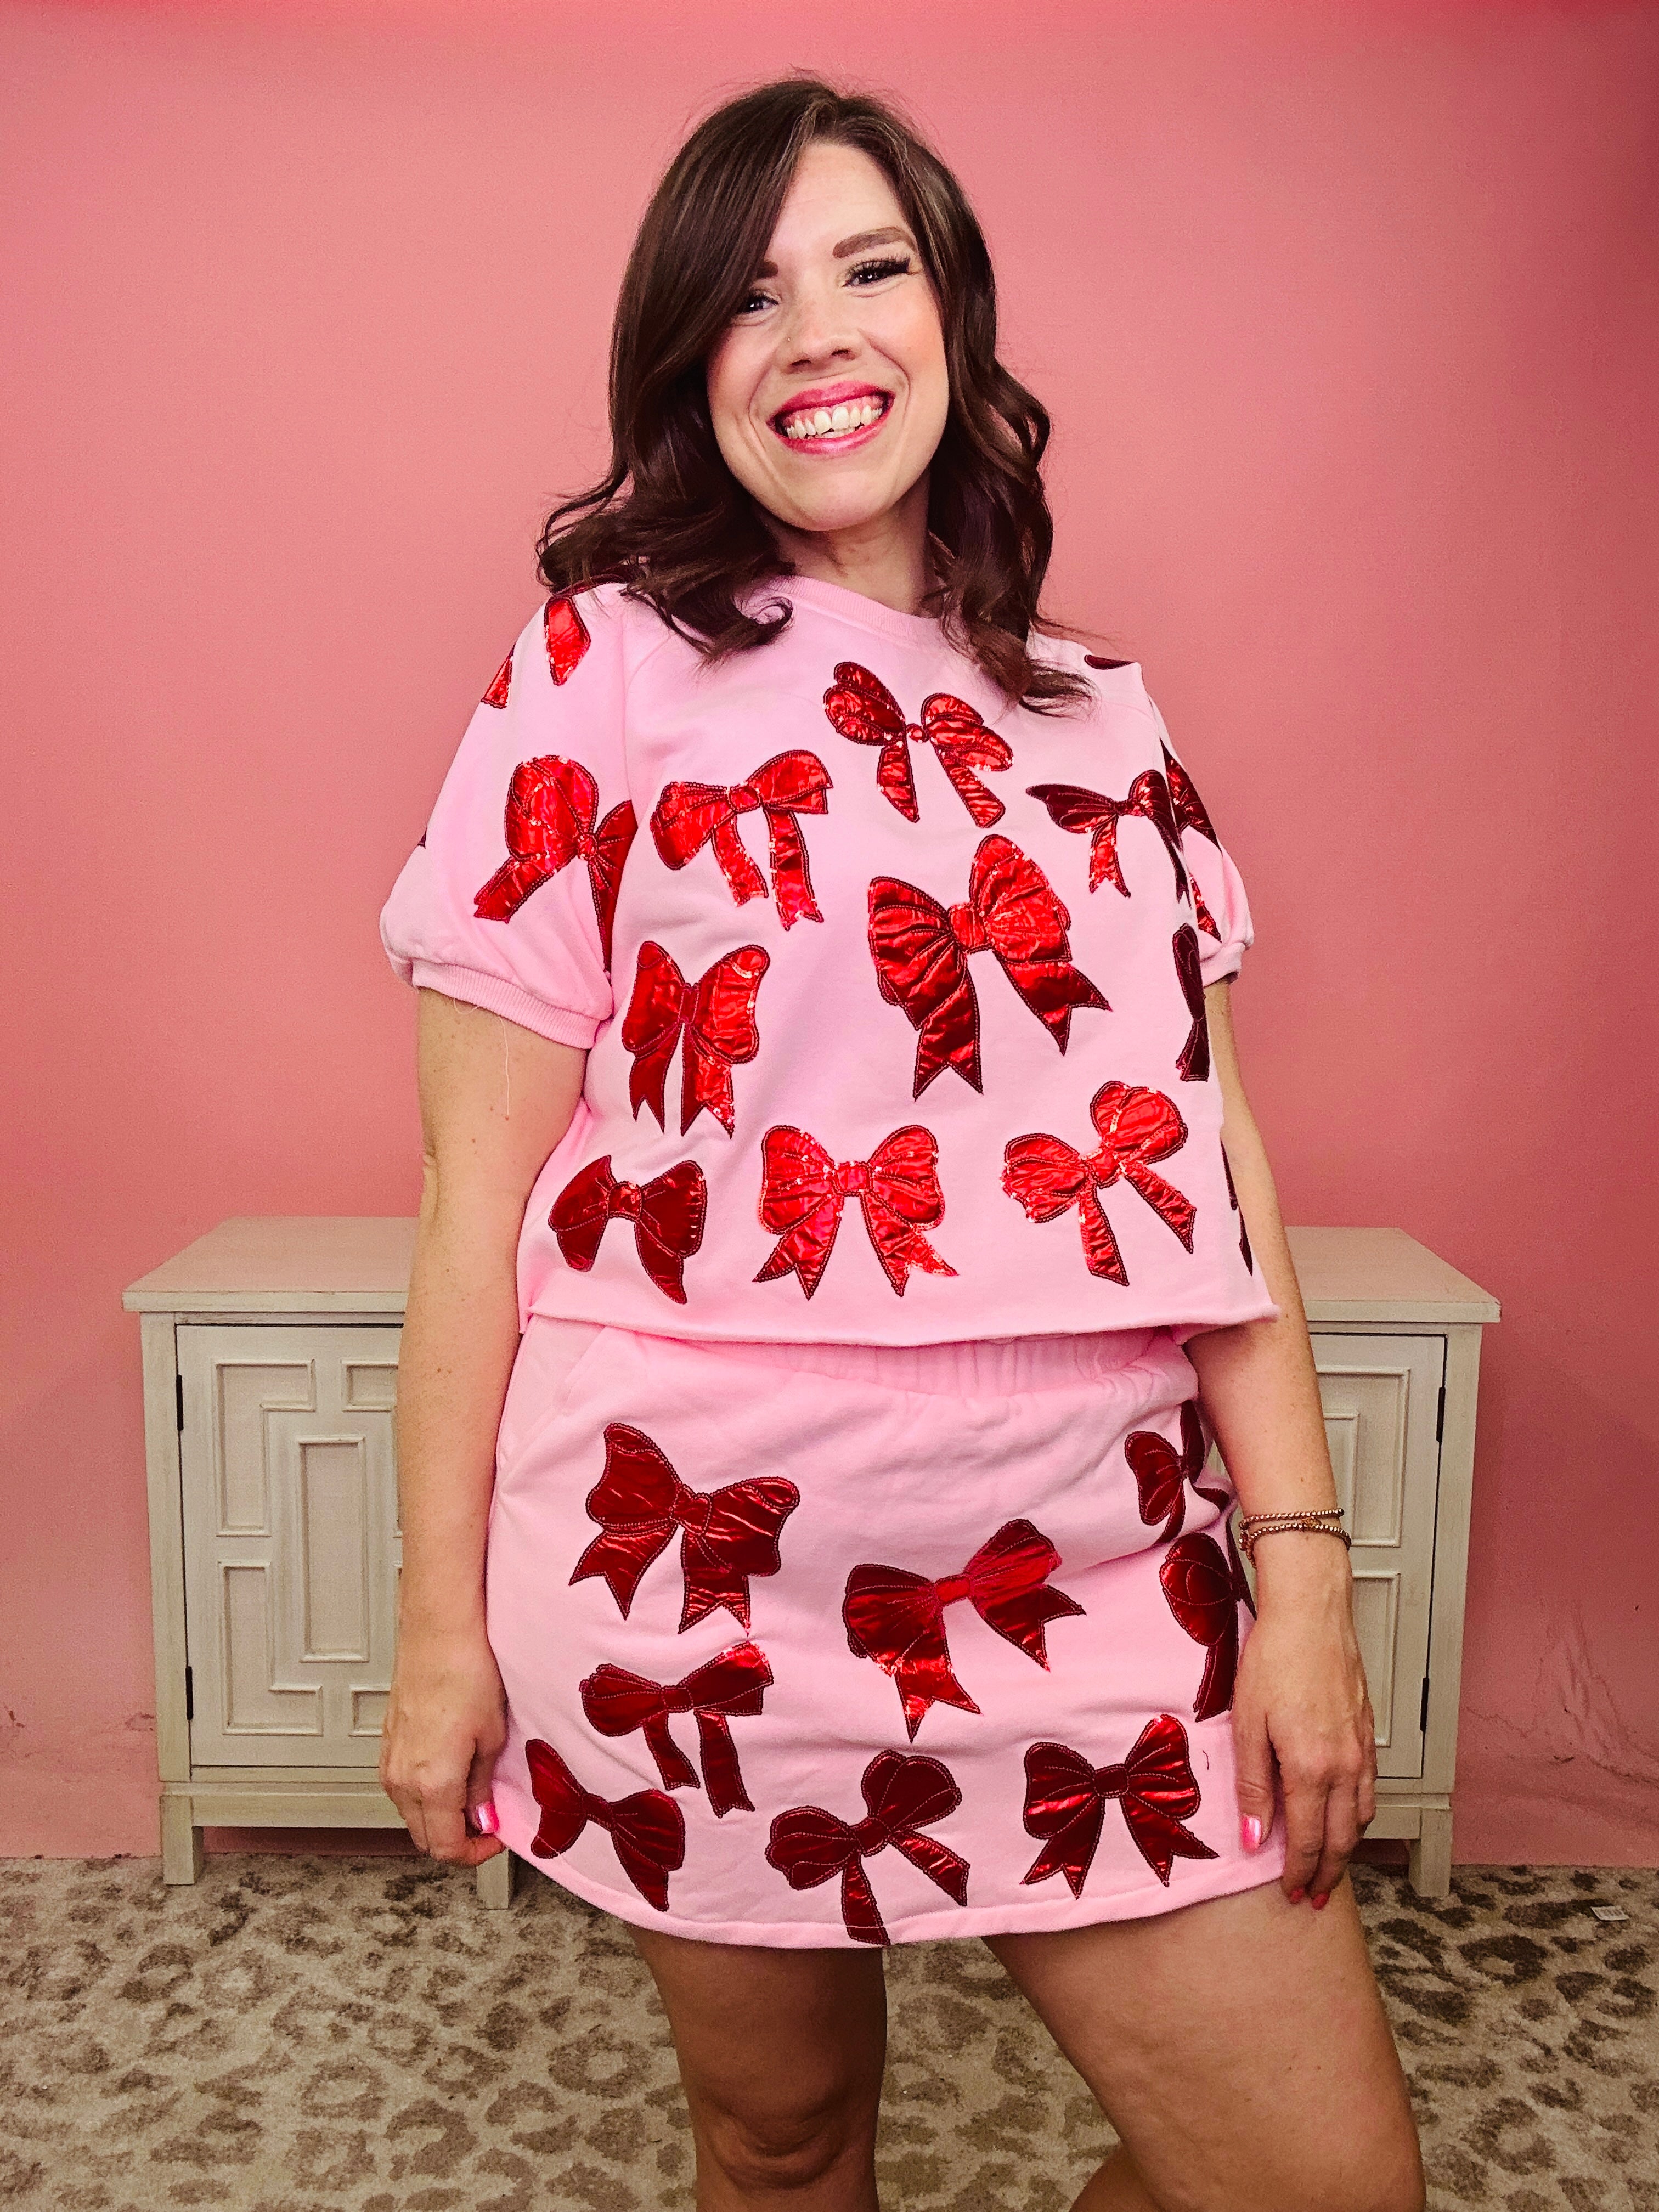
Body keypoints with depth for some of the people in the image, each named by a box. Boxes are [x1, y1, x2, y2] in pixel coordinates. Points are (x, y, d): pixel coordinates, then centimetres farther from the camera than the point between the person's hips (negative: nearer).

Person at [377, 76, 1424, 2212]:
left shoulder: (1096, 714, 9)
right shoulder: (603, 671, -3)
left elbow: (1211, 1154, 5)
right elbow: (480, 1191, -5)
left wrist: (1300, 1563, -1)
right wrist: (440, 1623, -4)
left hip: (1097, 1576, 4)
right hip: (706, 1574, -3)